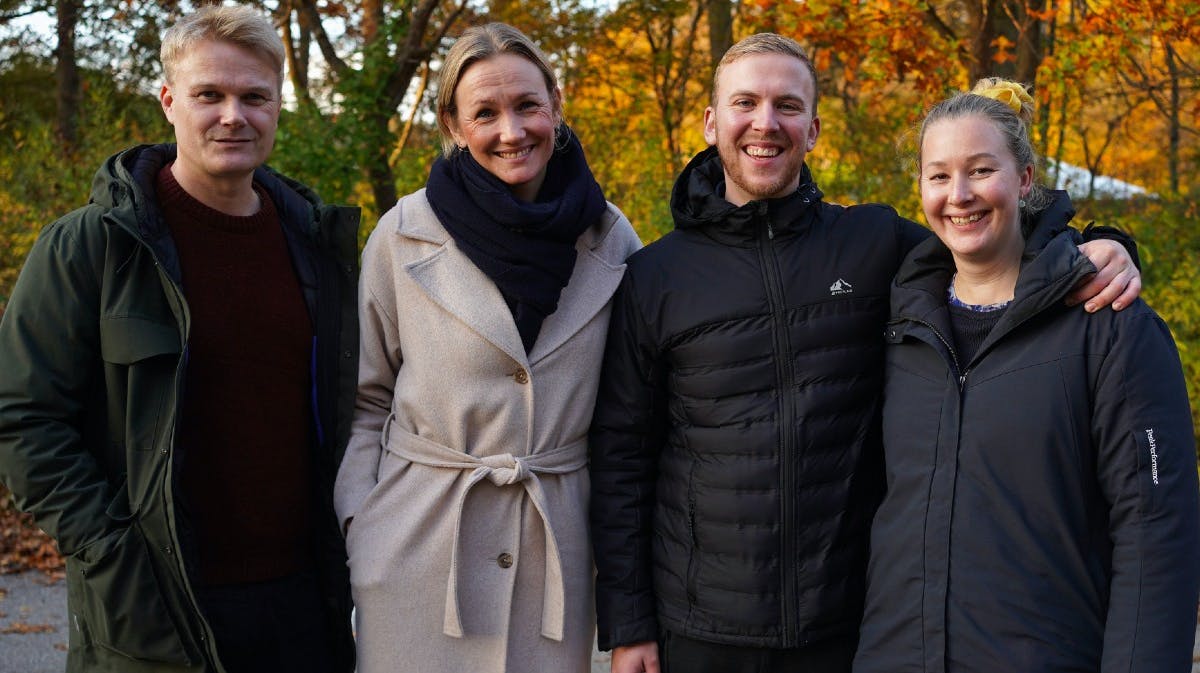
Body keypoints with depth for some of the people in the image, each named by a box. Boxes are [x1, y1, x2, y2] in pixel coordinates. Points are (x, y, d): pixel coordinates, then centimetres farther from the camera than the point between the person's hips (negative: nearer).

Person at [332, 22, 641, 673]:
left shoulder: (612, 240, 3)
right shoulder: (404, 236, -3)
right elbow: (367, 399, 4)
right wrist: (357, 525, -4)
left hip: (557, 545, 2)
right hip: (419, 543, -2)